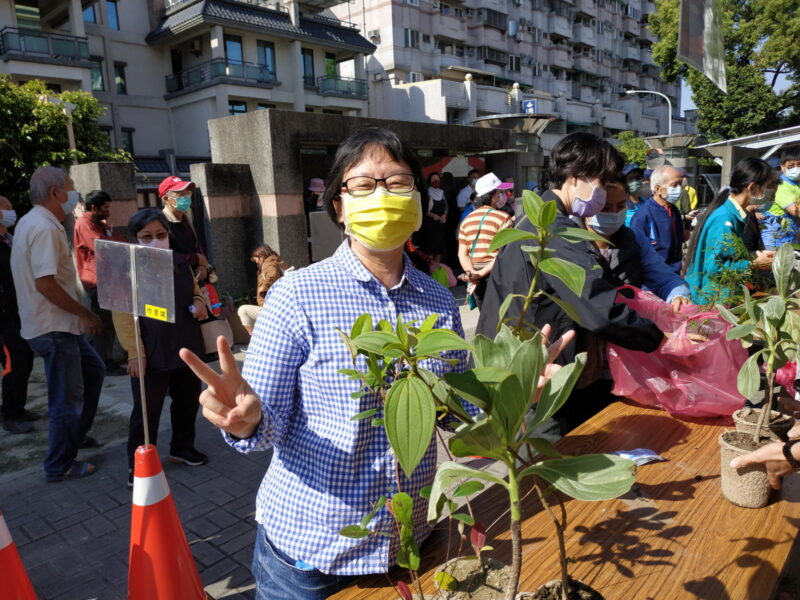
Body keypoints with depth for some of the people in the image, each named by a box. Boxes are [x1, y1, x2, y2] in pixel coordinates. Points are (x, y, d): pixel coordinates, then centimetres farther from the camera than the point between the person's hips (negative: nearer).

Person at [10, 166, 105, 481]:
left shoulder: (31, 222, 12)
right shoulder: (44, 227, -21)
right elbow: (45, 283, -27)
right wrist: (85, 313, -18)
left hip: (57, 323, 10)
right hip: (54, 327, -10)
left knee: (93, 370, 23)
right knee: (67, 396, 2)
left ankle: (75, 433, 35)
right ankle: (60, 465, 16)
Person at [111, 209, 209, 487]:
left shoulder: (181, 266, 5)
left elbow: (196, 291, 21)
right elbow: (123, 316, -13)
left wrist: (199, 303, -3)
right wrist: (134, 352, -17)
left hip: (188, 349, 6)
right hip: (151, 355, -5)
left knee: (187, 402, 18)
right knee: (146, 410, 3)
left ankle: (182, 448, 38)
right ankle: (138, 464, 19)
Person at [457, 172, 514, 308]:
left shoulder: (467, 220, 9)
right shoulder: (503, 218, -9)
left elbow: (462, 254, 1)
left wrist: (472, 273, -10)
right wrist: (483, 273, -18)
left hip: (477, 281, 6)